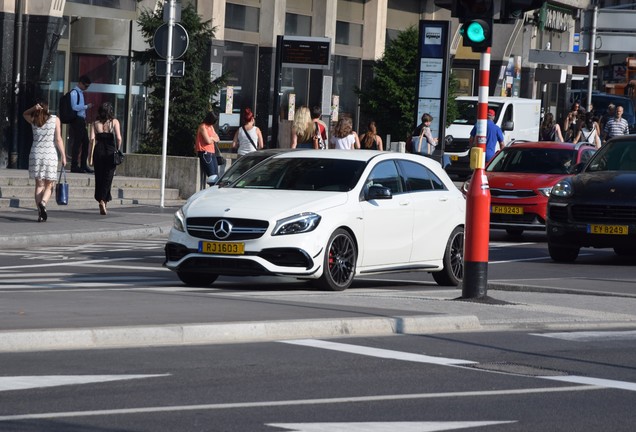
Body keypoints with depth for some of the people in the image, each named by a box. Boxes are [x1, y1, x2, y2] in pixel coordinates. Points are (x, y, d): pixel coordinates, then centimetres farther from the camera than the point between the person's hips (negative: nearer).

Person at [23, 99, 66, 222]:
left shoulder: (33, 120, 3)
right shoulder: (55, 119, -2)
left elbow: (24, 114, 26)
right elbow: (58, 139, -5)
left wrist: (33, 108, 6)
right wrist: (63, 155, 2)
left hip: (36, 154, 2)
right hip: (50, 154, -2)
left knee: (39, 184, 6)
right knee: (49, 185, 6)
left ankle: (40, 213, -1)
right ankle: (43, 202, -23)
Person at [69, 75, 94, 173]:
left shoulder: (80, 93, 19)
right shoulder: (74, 93, -10)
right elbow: (75, 107, -19)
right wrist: (86, 106, -16)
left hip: (82, 120, 10)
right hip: (77, 120, -10)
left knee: (85, 142, 10)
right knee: (77, 143, -8)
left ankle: (83, 165, 17)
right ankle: (74, 166, -4)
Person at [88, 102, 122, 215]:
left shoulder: (96, 123, 5)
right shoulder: (114, 122, 0)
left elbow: (92, 139, -3)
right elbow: (119, 138, -8)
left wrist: (90, 155, 0)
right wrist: (118, 151, 7)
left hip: (98, 152, 2)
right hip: (110, 152, -2)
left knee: (99, 178, 10)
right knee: (108, 178, 1)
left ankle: (100, 202, 13)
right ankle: (103, 200, -15)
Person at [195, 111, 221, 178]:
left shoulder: (211, 127, 18)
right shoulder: (203, 127, -9)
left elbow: (217, 139, 14)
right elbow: (208, 141, -15)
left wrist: (211, 138, -5)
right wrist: (213, 139, 6)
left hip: (212, 153, 9)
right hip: (205, 153, -9)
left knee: (216, 174, -1)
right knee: (211, 175, -17)